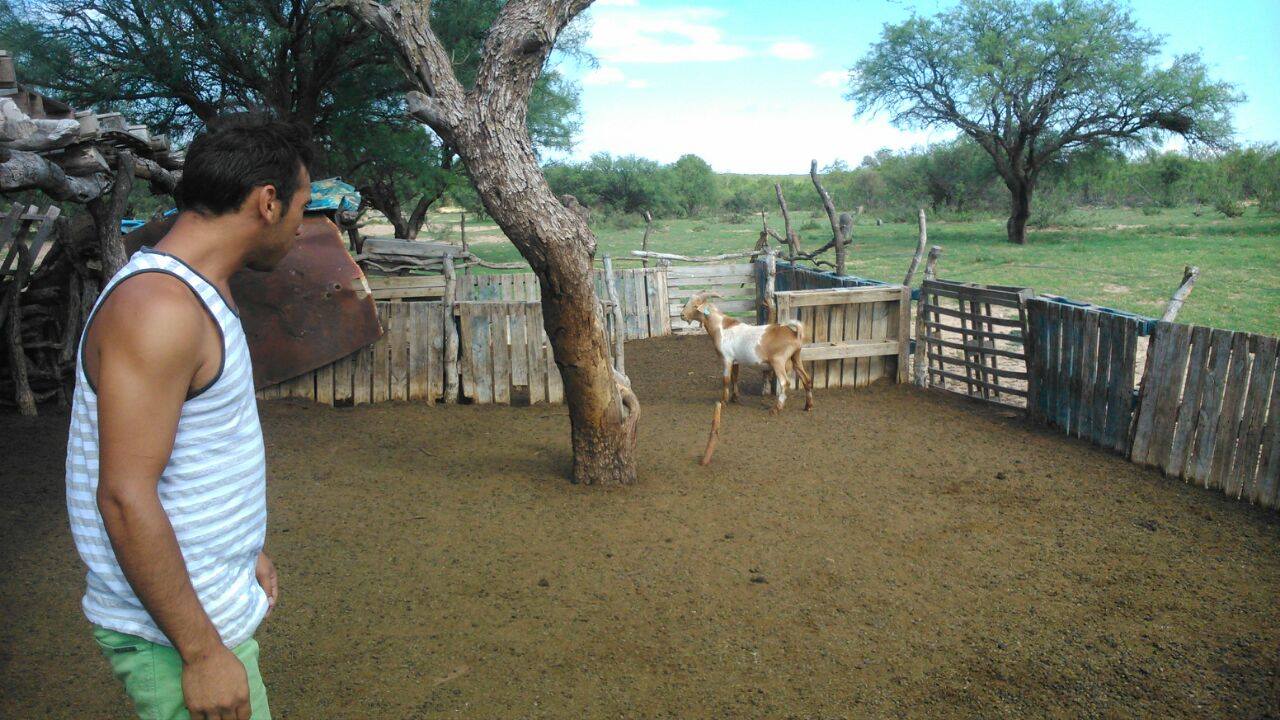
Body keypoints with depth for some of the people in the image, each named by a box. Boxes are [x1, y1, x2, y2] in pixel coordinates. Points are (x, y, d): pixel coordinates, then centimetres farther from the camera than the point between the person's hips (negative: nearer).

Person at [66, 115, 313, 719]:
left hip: (209, 606, 9)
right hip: (175, 636, -9)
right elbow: (125, 498, -26)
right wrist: (202, 652, -22)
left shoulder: (193, 293, 9)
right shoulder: (158, 307, -23)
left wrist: (245, 552, 20)